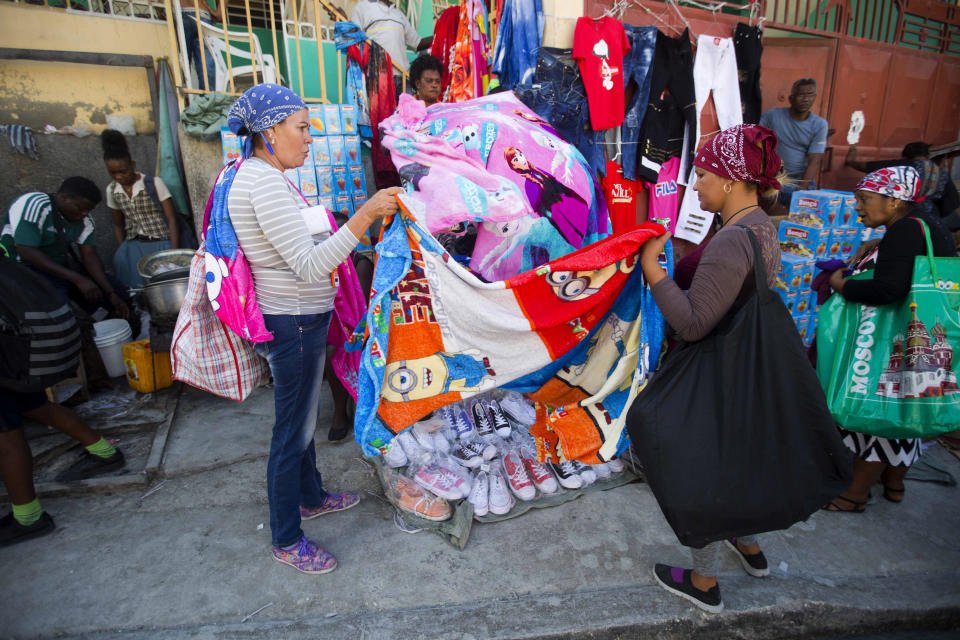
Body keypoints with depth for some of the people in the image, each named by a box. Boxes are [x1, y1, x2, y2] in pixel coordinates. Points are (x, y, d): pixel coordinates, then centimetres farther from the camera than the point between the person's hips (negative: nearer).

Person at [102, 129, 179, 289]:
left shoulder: (154, 183, -5)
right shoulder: (112, 190, 9)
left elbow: (171, 220, -7)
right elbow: (118, 225, 18)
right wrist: (122, 251, 3)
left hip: (161, 242, -4)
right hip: (133, 245, 4)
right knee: (121, 260, -24)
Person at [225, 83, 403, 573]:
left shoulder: (256, 175, 11)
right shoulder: (265, 182, -22)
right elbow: (310, 265, -29)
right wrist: (365, 215, -32)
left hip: (295, 317, 11)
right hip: (294, 324, -11)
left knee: (302, 417, 24)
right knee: (293, 431, 4)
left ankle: (311, 497, 46)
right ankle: (286, 541, 23)